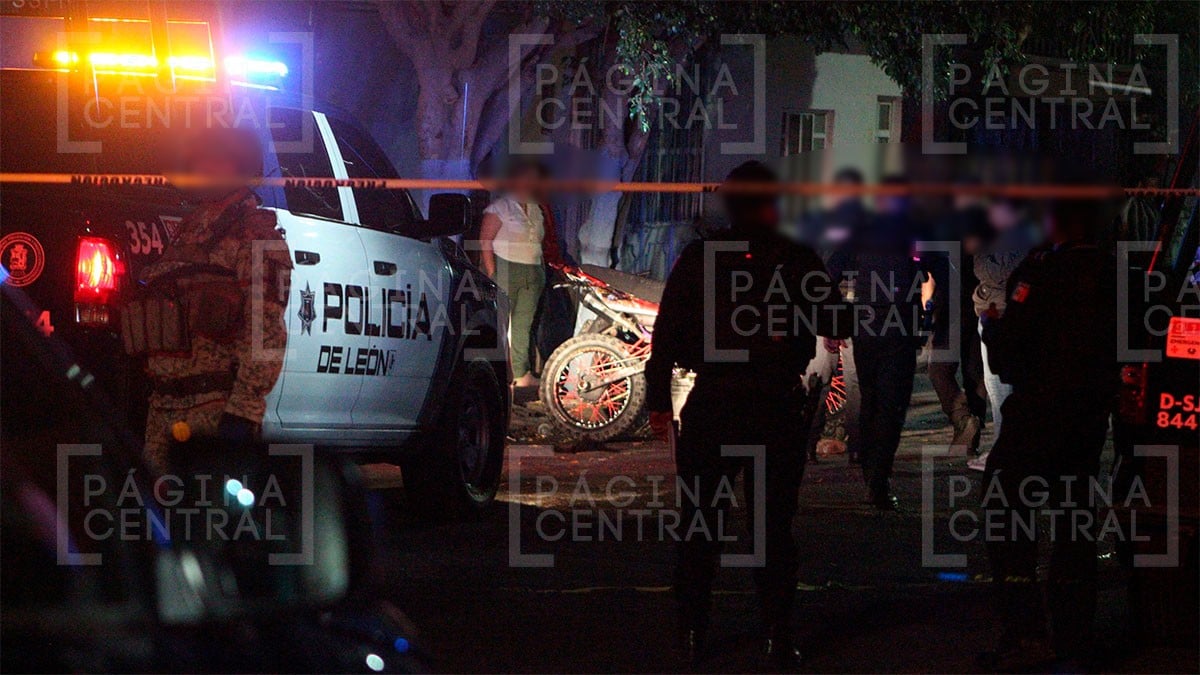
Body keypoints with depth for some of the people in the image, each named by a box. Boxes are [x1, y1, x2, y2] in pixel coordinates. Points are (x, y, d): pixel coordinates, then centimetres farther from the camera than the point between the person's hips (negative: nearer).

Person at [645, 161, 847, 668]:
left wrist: (659, 400, 2)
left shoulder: (698, 259, -2)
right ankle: (777, 639, 2)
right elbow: (836, 328, 2)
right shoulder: (799, 261, -4)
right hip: (779, 411, 0)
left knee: (700, 527, 10)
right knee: (773, 528, 6)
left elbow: (666, 333, -3)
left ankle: (692, 634, 10)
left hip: (711, 408, 0)